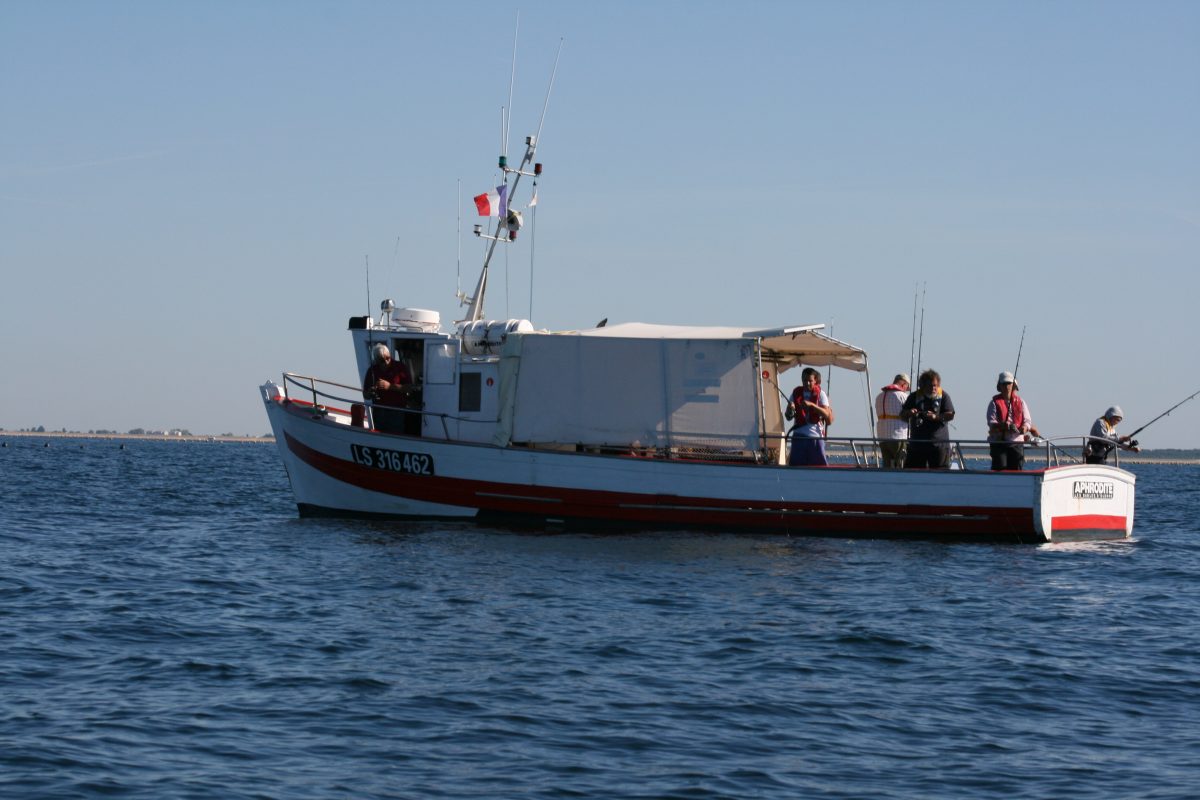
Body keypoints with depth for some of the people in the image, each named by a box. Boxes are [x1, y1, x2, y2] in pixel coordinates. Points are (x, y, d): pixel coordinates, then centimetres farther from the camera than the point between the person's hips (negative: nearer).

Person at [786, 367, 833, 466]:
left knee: (820, 465, -3)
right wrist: (789, 410, -19)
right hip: (798, 436, 2)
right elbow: (788, 416, 5)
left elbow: (827, 414, -11)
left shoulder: (820, 394, 2)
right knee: (795, 466, -1)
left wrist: (811, 405, -24)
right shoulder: (796, 393, 8)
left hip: (815, 436, -2)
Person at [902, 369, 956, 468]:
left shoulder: (943, 396, 2)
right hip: (917, 443, 1)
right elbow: (902, 416, 5)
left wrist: (936, 417, -24)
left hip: (939, 442, -1)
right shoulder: (914, 397, 5)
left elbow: (950, 415, -6)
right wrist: (909, 413, -19)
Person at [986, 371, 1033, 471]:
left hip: (1016, 441, 3)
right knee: (999, 470, -9)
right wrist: (1002, 426, -29)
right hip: (999, 441, -3)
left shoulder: (1020, 402, 12)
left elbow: (1027, 421, 6)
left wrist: (1024, 428, -18)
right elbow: (991, 423, -8)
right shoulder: (995, 402, 4)